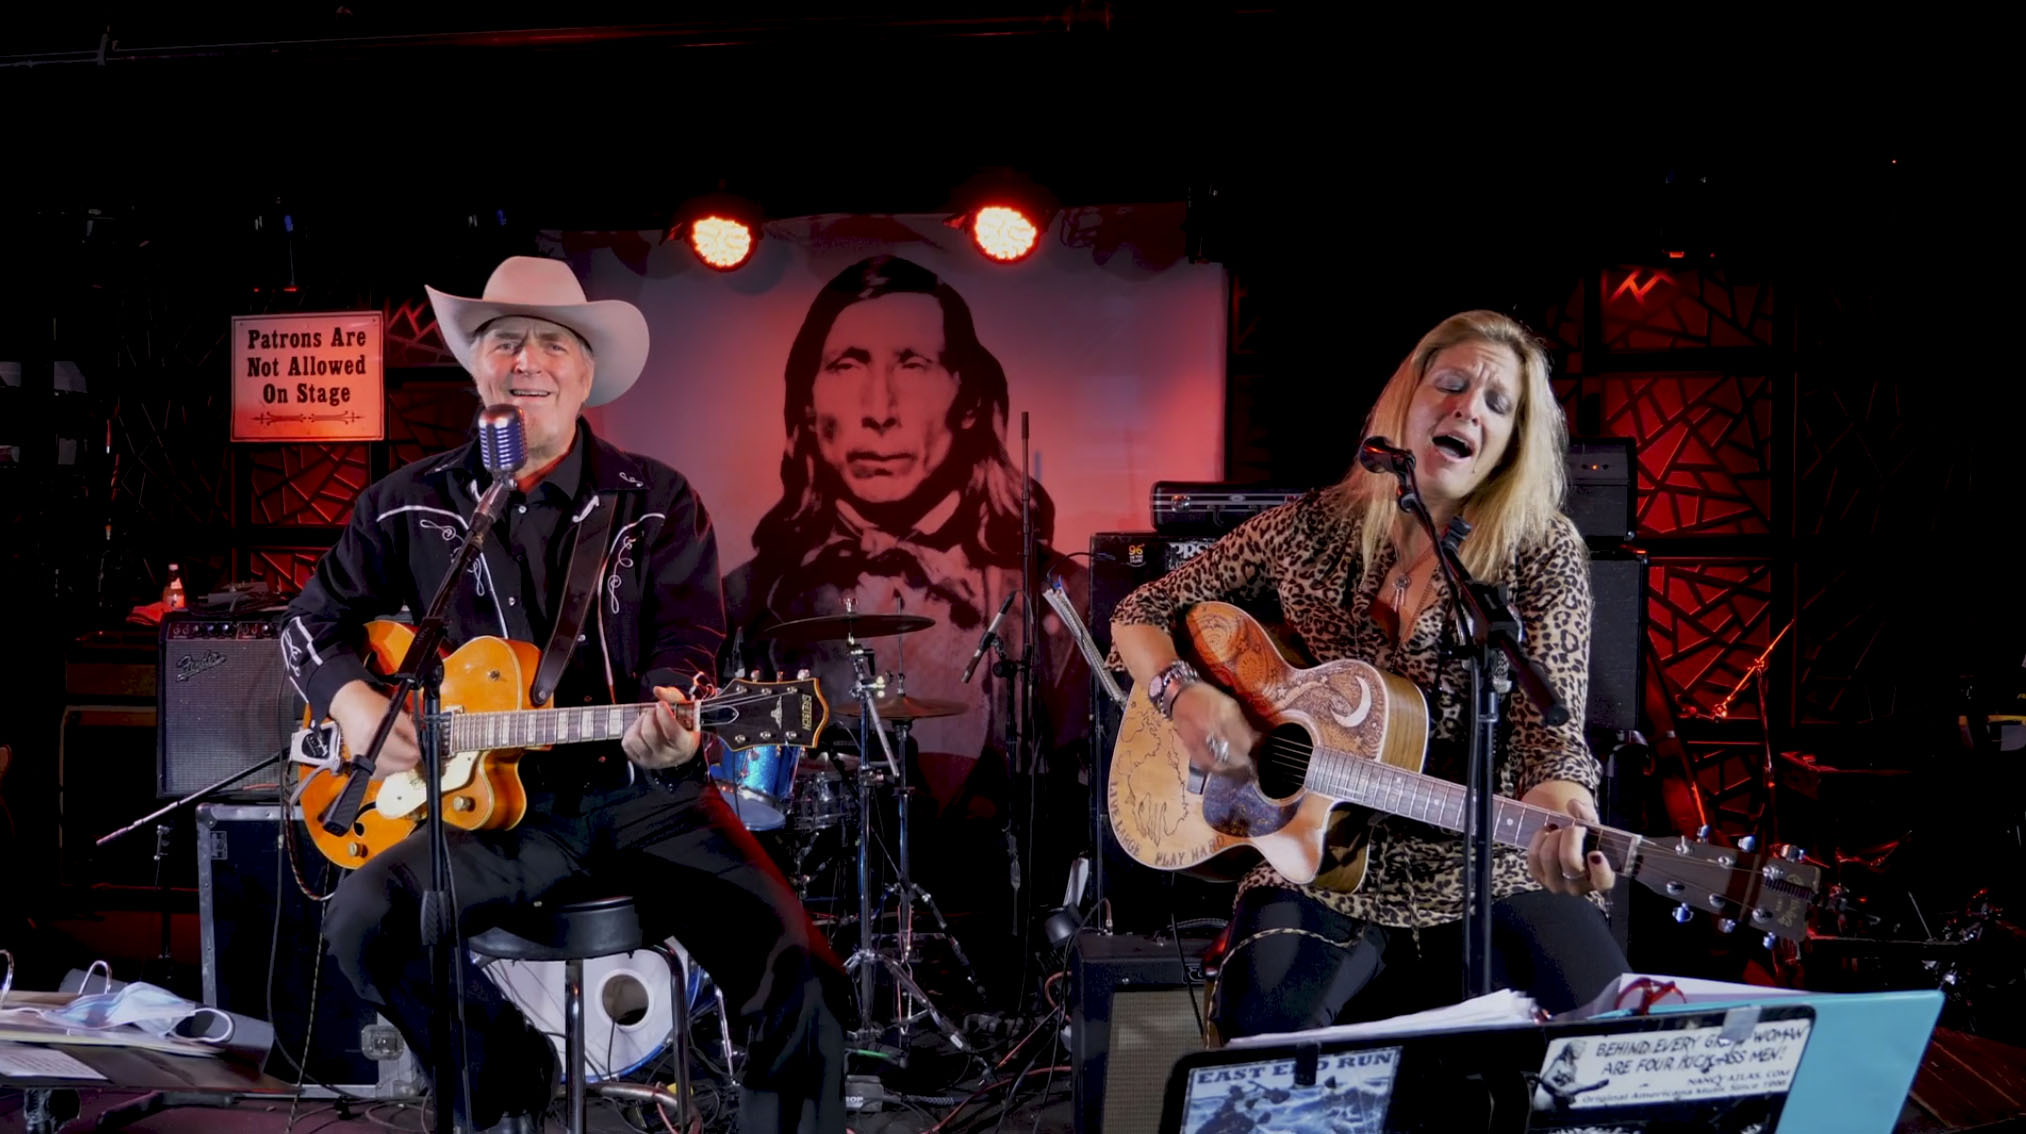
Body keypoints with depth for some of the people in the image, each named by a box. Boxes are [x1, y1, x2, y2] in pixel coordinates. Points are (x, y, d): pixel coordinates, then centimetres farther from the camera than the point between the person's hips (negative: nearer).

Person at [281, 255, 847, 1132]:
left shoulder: (657, 502, 4)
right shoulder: (411, 504, 9)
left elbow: (687, 639, -5)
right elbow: (313, 618, 19)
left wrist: (669, 714, -29)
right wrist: (350, 699, -2)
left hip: (643, 793, -1)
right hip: (494, 801, 2)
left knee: (799, 973, -22)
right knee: (366, 919, -26)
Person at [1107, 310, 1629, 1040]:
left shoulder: (1542, 554, -2)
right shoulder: (1311, 530, 4)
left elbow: (1548, 726, -14)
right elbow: (1140, 615, 12)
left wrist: (1558, 803, -38)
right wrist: (1181, 693, -10)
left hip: (1484, 873, 0)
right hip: (1319, 868, 0)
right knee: (1266, 1021, -30)